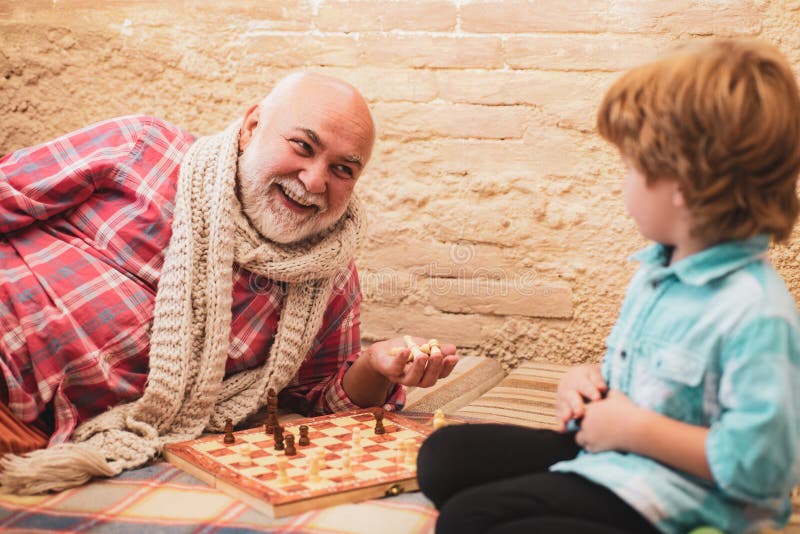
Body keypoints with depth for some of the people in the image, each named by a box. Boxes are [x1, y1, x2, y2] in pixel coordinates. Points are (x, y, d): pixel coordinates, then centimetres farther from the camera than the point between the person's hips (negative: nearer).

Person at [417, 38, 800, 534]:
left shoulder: (757, 313, -23)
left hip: (664, 494, -9)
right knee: (444, 454, 6)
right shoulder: (657, 268, 6)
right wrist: (589, 380, 2)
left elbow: (759, 466, -26)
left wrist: (634, 428, -20)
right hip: (601, 449, 10)